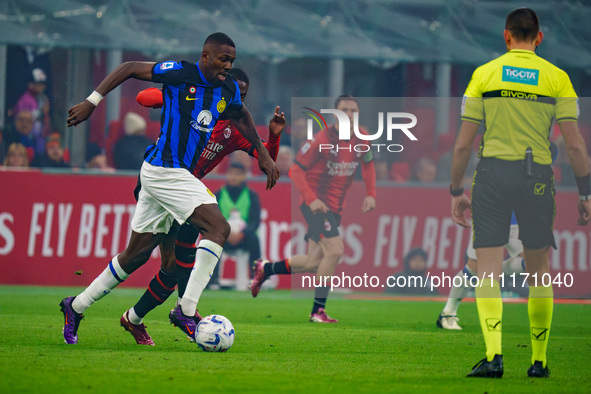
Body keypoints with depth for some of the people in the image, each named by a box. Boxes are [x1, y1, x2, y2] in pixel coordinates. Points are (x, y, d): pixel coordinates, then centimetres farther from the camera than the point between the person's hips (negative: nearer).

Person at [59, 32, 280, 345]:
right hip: (165, 170, -8)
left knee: (137, 254, 12)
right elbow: (129, 68, -4)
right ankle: (186, 311, -21)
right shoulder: (180, 73, -12)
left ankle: (76, 306, 22)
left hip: (181, 174, 8)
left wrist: (262, 154, 26)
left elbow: (241, 117, 31)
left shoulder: (229, 90, 9)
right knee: (218, 228, -19)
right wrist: (92, 101, -8)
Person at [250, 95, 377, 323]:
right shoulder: (322, 140, -16)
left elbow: (368, 165, 20)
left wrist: (370, 194, 5)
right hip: (315, 204, -7)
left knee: (313, 264, 8)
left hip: (334, 208, 7)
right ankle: (318, 311, -13)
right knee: (335, 251, -22)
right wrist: (311, 199, -23)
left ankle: (265, 269, 31)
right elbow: (296, 170, -12)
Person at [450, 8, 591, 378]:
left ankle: (494, 354, -18)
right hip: (538, 176, 1)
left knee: (488, 272, -2)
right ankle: (539, 359, 15)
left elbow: (463, 143, 2)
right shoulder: (557, 78, 3)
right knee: (539, 272, 13)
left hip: (493, 171, -1)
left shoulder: (484, 74, 3)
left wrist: (456, 190, 11)